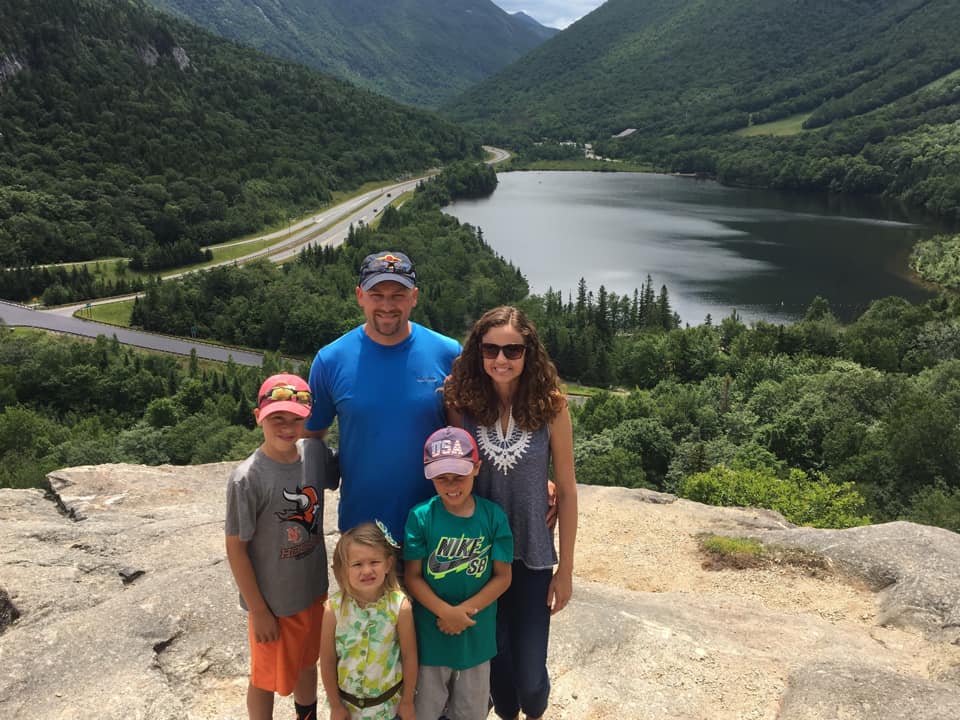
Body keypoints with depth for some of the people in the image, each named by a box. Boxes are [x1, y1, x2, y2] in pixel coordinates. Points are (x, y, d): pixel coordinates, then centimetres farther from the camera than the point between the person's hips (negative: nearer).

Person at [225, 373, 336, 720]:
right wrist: (258, 610, -13)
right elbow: (235, 548, -16)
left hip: (313, 591, 5)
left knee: (307, 664, 25)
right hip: (273, 601, -5)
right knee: (268, 678, 16)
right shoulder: (247, 478, -23)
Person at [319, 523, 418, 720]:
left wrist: (407, 702, -2)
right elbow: (327, 661, -9)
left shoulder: (400, 606, -21)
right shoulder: (334, 609, -20)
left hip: (389, 702, 0)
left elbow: (409, 657, -10)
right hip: (347, 702, 0)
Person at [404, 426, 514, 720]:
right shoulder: (421, 517, -14)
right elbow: (412, 577, -10)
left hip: (477, 633, 1)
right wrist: (446, 612, -21)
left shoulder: (493, 515, -11)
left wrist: (464, 611, -16)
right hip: (430, 632, -1)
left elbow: (502, 576, -7)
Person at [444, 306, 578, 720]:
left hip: (532, 555, 0)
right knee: (495, 660, 13)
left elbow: (566, 490, -5)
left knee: (529, 671, 5)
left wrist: (565, 569, -2)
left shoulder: (550, 405, -11)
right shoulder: (461, 403, -9)